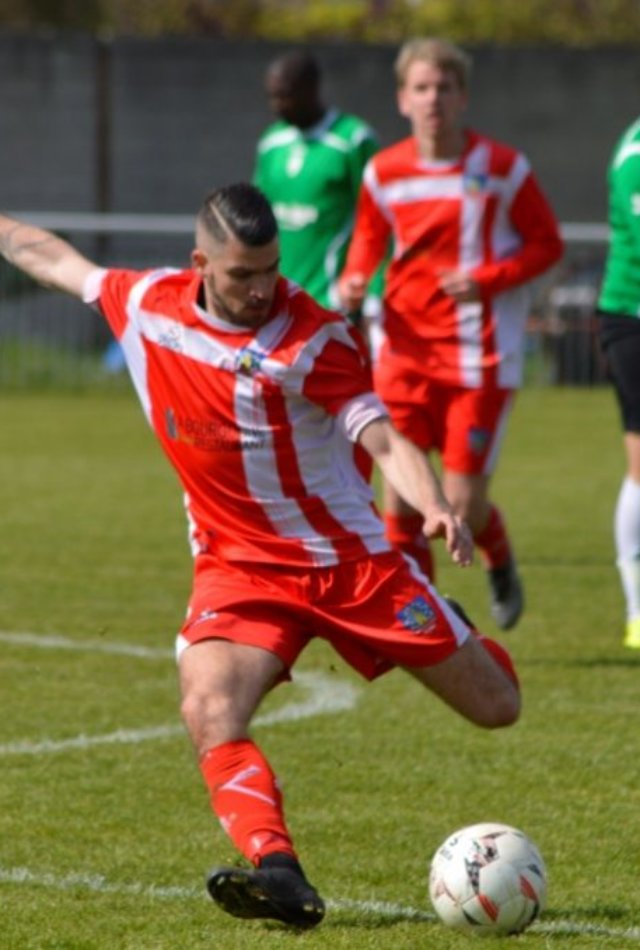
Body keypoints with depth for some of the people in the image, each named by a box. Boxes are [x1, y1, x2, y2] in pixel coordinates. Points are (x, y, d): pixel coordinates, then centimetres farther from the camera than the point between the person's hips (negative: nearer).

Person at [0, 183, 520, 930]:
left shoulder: (316, 337, -18)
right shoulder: (145, 305, -5)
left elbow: (382, 438, -26)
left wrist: (433, 509, -44)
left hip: (349, 556, -2)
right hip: (239, 563, 2)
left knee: (496, 706, 6)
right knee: (208, 710, -28)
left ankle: (451, 637, 41)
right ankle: (277, 873, -38)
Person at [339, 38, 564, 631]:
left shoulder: (502, 169, -6)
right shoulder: (384, 173, 2)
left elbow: (547, 243, 1)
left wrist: (488, 278, -15)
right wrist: (353, 280, -2)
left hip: (478, 354, -3)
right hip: (406, 350, 3)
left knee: (462, 504, -4)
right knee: (400, 497, -5)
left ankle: (500, 561, 30)